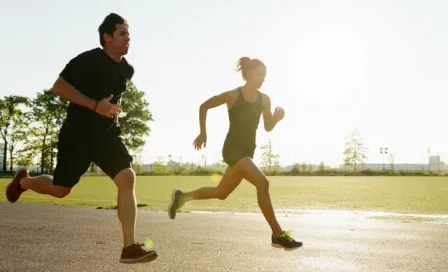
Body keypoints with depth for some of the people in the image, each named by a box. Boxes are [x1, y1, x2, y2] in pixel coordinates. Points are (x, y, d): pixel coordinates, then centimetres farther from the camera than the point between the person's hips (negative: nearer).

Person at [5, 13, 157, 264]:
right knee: (61, 189, 7)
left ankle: (130, 247, -19)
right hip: (78, 134, -5)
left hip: (108, 134, 5)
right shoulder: (89, 60, -16)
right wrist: (95, 105, -27)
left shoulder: (127, 69, 5)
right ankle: (23, 180, 42)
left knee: (128, 177, -18)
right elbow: (59, 87, -19)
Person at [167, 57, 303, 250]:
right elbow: (203, 107, 0)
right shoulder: (233, 96, -11)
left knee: (221, 193, 17)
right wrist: (203, 133, -3)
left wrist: (276, 119, -11)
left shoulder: (264, 100, 3)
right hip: (232, 148, -7)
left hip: (248, 150, 7)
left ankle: (182, 196, 38)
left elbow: (268, 128, 10)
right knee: (262, 183, -23)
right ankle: (278, 235, -16)